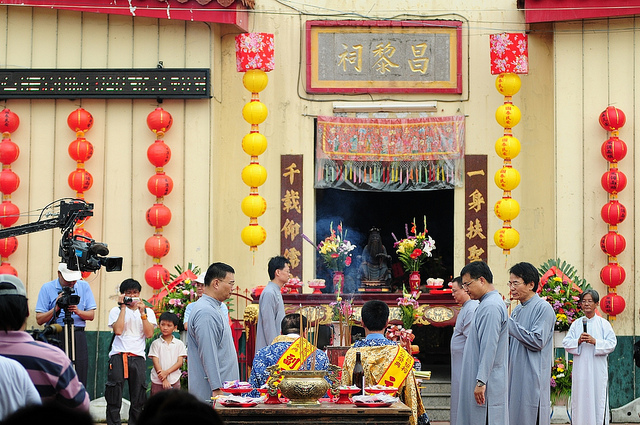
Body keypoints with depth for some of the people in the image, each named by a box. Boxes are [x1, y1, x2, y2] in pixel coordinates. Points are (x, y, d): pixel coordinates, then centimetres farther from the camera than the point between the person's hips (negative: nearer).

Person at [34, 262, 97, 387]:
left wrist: (78, 311, -11)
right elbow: (39, 319, -2)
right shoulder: (47, 288, 2)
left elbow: (91, 315, 8)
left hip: (78, 336, 2)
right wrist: (56, 309, -16)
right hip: (55, 337, -2)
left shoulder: (84, 286, 10)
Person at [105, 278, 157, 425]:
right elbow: (118, 330, -9)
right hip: (118, 356, -2)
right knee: (114, 396, -4)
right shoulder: (116, 311, 9)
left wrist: (142, 313, -5)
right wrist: (123, 307, -4)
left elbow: (149, 334, 0)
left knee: (138, 397, 1)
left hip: (138, 357, 2)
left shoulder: (148, 312, 14)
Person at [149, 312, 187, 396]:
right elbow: (156, 362, -4)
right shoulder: (156, 344, 2)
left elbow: (180, 362, 0)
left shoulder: (179, 344, 6)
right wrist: (163, 379, -13)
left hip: (174, 381, 1)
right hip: (158, 381, -1)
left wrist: (167, 372, -15)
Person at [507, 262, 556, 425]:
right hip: (515, 378, 8)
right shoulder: (517, 310, 17)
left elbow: (537, 341, -18)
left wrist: (509, 324, -15)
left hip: (533, 379, -8)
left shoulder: (543, 308, -8)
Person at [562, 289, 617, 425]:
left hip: (597, 369, -2)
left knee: (598, 398, -4)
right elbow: (566, 343, 6)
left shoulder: (603, 324, 5)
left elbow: (612, 344, -2)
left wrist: (595, 341, -16)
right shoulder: (576, 324, 11)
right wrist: (578, 341, -13)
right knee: (580, 398, 2)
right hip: (580, 369, 2)